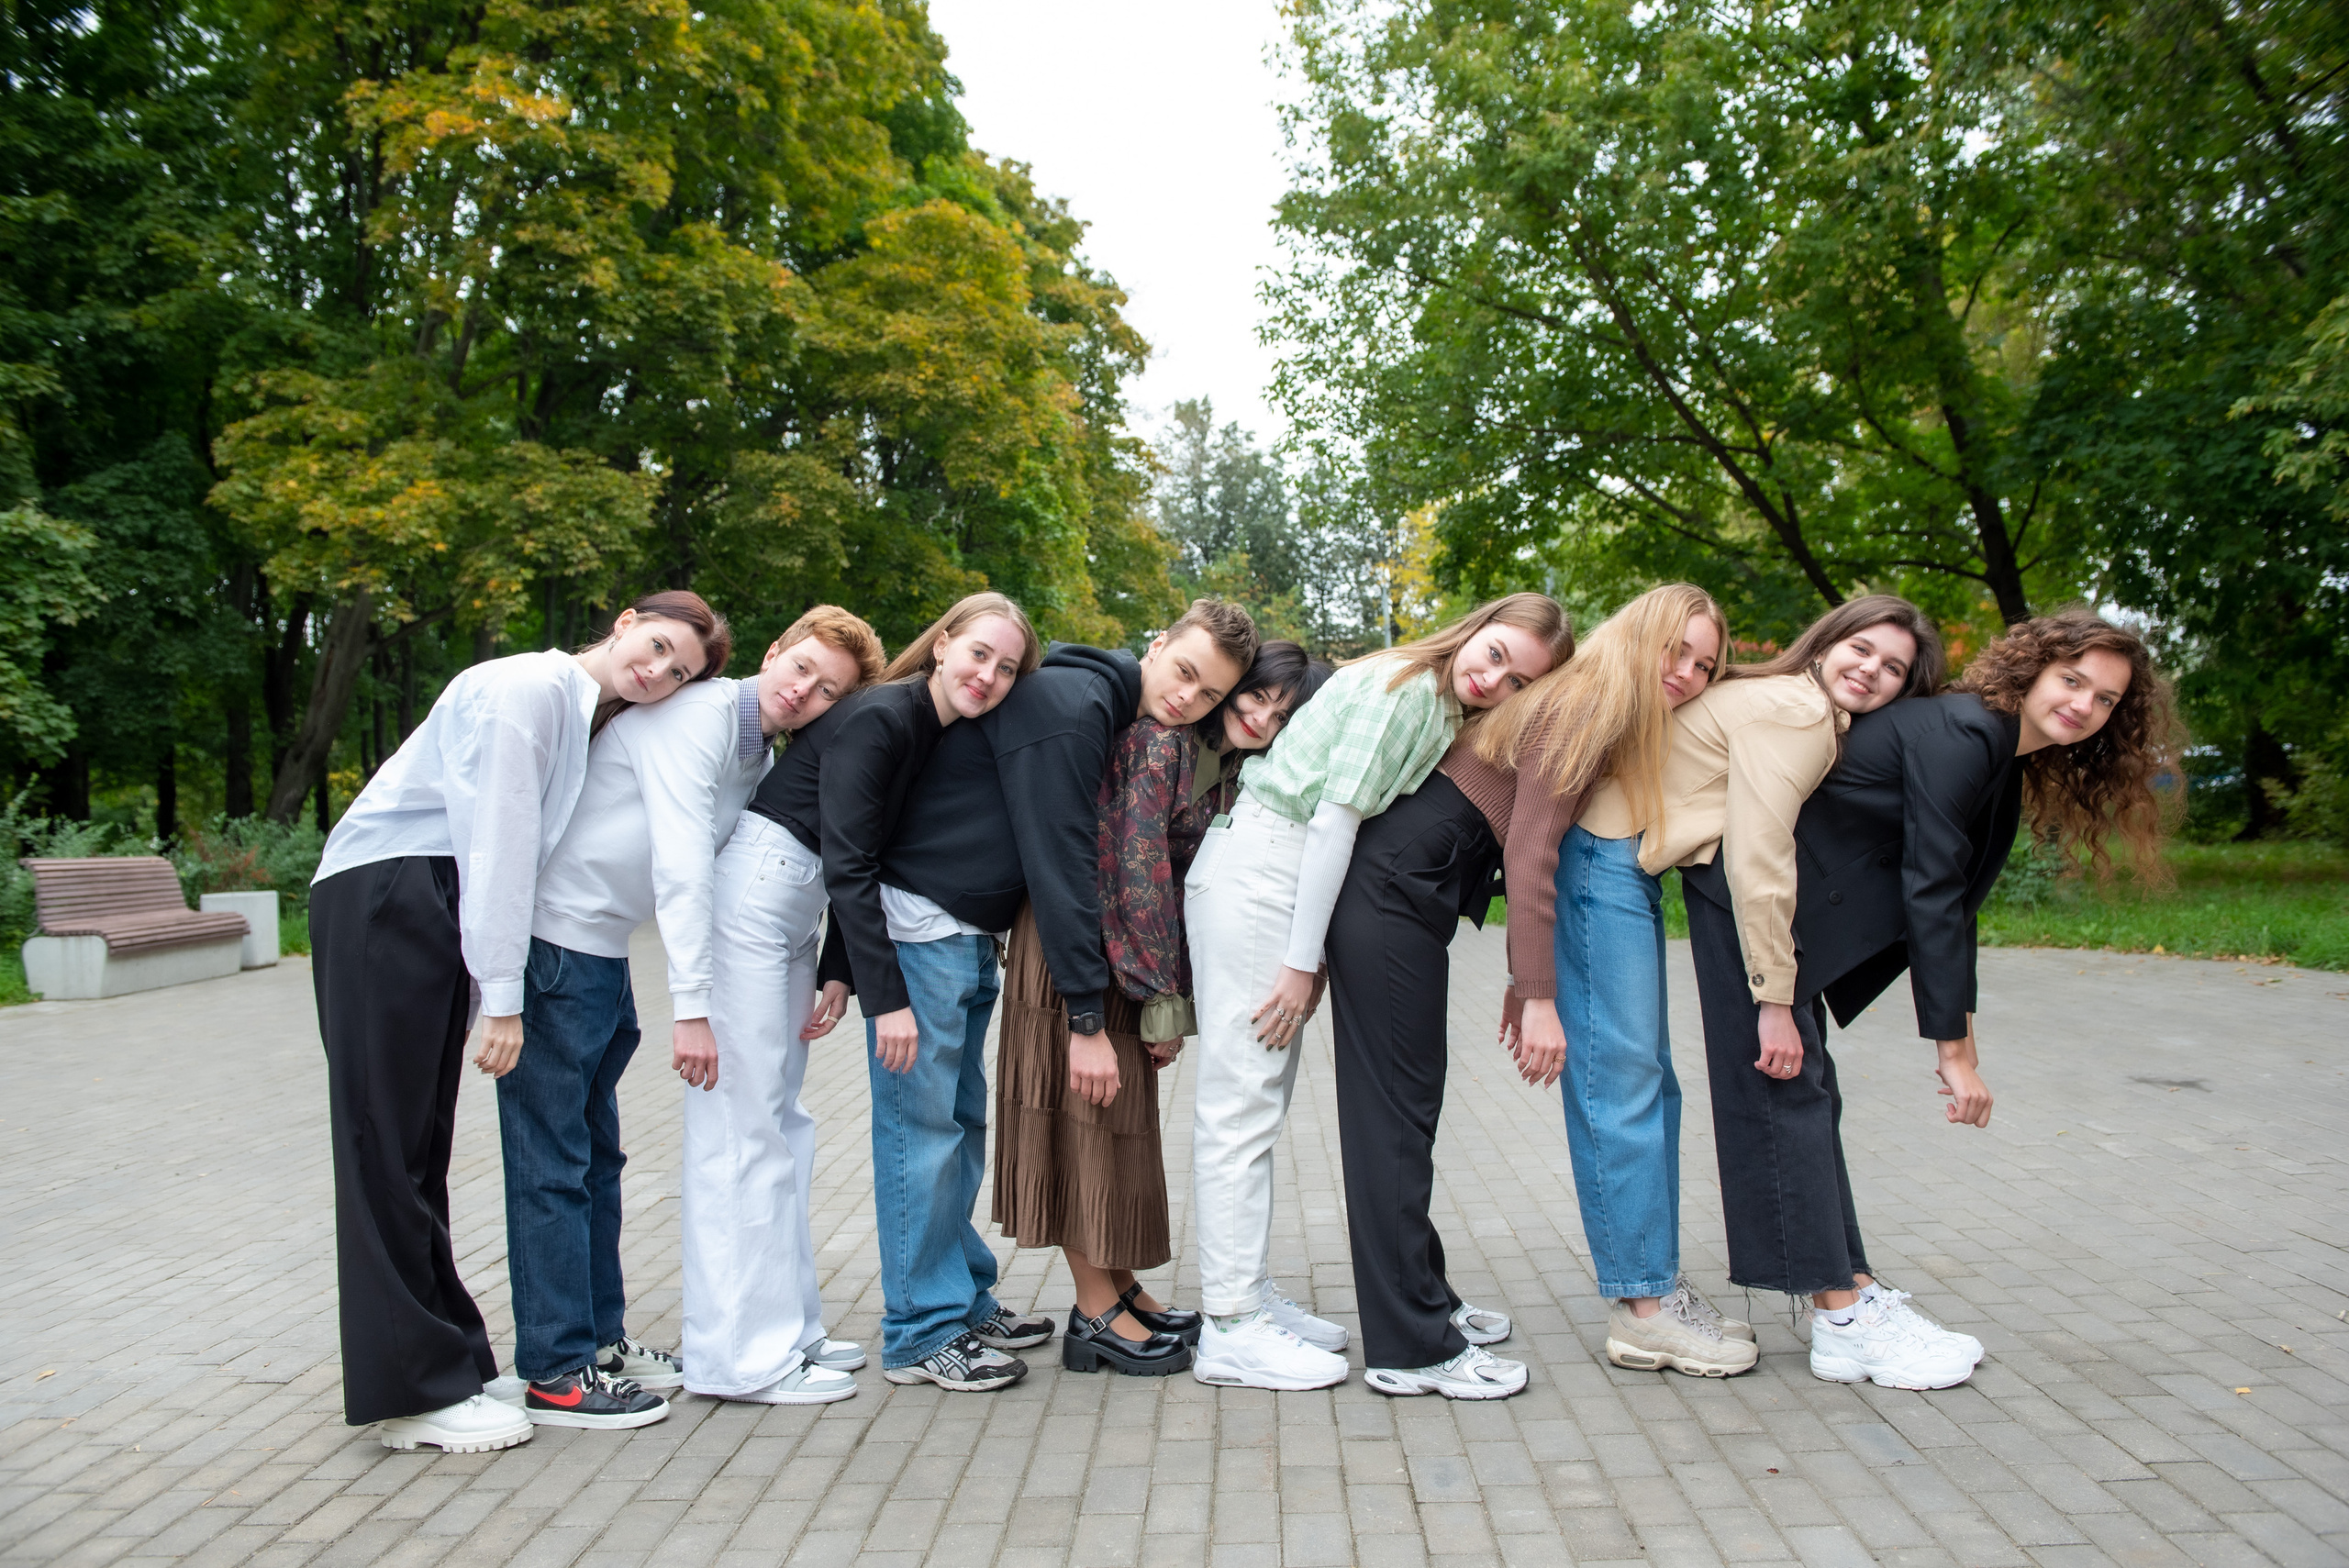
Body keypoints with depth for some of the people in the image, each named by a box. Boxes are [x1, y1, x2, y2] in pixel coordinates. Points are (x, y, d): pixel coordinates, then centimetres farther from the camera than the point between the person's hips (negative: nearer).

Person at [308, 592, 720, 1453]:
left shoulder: (583, 714, 17)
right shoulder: (527, 687, -11)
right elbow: (494, 838, -17)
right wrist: (501, 994, -18)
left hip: (436, 914, 10)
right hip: (383, 898, -10)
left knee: (419, 1149, 12)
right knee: (388, 1146, -5)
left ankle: (439, 1360, 19)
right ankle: (412, 1390, -1)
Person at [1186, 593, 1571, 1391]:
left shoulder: (1443, 714, 14)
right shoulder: (1402, 686, -13)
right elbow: (1334, 817, -18)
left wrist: (1313, 956, 3)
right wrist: (1301, 961, -17)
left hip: (1293, 882, 10)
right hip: (1254, 872, -10)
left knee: (1261, 1102, 13)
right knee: (1241, 1101, -7)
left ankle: (1248, 1292, 23)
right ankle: (1229, 1326, -2)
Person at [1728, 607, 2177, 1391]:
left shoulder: (2006, 762, 11)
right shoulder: (1962, 733, -19)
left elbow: (1949, 899, 14)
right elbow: (1927, 891, -22)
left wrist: (1960, 1033, 11)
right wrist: (1954, 1049, -19)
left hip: (1804, 907, 10)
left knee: (1808, 1094, 11)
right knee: (1789, 1090, -6)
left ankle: (1852, 1290, 17)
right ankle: (1843, 1321, -4)